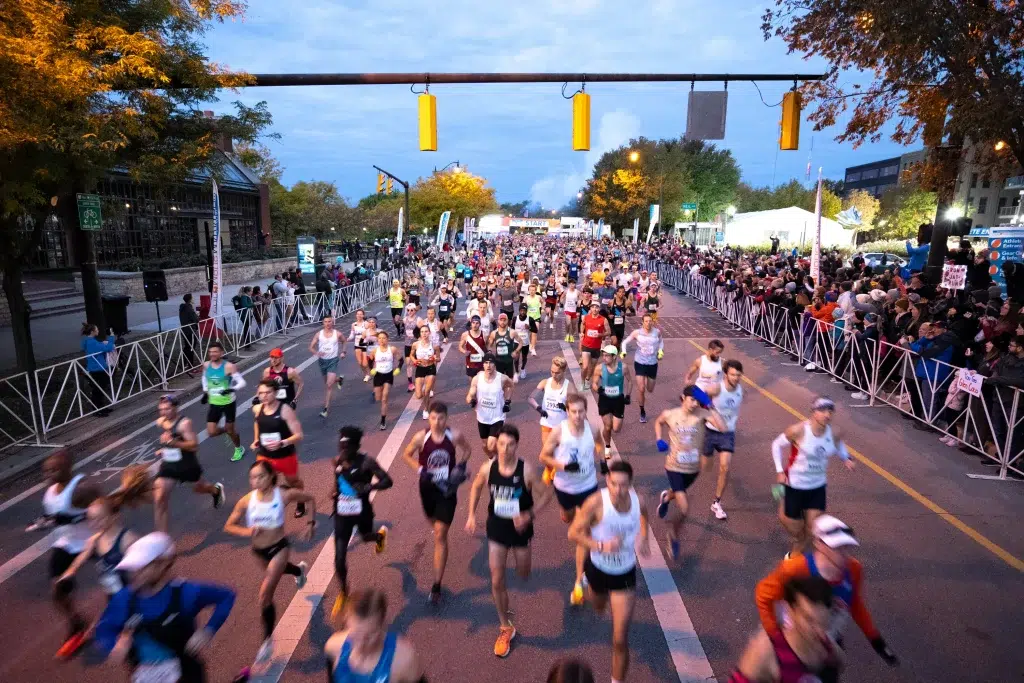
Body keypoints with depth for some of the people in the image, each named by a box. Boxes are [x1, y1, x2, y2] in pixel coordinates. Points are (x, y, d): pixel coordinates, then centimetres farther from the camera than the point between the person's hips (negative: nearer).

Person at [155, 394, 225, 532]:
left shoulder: (184, 423, -24)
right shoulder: (160, 422, -2)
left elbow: (194, 446, -29)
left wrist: (173, 442, -37)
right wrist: (164, 448, 9)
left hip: (187, 464, -5)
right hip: (168, 465, 5)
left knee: (198, 488, 22)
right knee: (159, 499, -8)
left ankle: (216, 490, 59)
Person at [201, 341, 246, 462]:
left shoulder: (229, 367, -19)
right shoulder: (206, 365, -3)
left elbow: (242, 382, -19)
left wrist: (231, 389, -36)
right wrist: (205, 392, 9)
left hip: (228, 402, -4)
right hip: (214, 403, 4)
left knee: (230, 430, 9)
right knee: (211, 433, -3)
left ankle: (239, 449, 36)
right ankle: (227, 430, 32)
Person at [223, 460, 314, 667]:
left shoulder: (284, 495, -23)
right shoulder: (246, 500, -18)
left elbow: (310, 499, -5)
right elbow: (228, 526, -8)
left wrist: (311, 523, -8)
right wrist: (246, 531, -27)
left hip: (279, 547, -4)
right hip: (259, 550, 5)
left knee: (265, 596, -10)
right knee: (276, 570, 34)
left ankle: (267, 640, 10)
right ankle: (299, 570, 70)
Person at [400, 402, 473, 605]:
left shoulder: (455, 436, -15)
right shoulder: (421, 437, -15)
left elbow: (468, 449, 6)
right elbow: (407, 455, 1)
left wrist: (461, 466, -11)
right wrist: (420, 470, -14)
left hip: (447, 489, -2)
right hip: (428, 487, 2)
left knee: (440, 535, -6)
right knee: (434, 523, 25)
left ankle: (437, 585, 0)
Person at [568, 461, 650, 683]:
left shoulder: (638, 501, -20)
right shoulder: (596, 502, -31)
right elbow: (573, 533, -22)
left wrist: (644, 538, -9)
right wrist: (601, 546, -35)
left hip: (625, 574, 1)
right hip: (598, 568, 0)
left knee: (620, 640, -2)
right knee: (598, 607, 33)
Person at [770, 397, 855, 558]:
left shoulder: (834, 433, -11)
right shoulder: (798, 431, -25)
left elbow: (839, 445, 15)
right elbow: (777, 444, -10)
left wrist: (846, 458, -5)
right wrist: (779, 471, -14)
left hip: (818, 486, 4)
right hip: (795, 485, -4)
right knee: (795, 530, 7)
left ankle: (795, 554, 35)